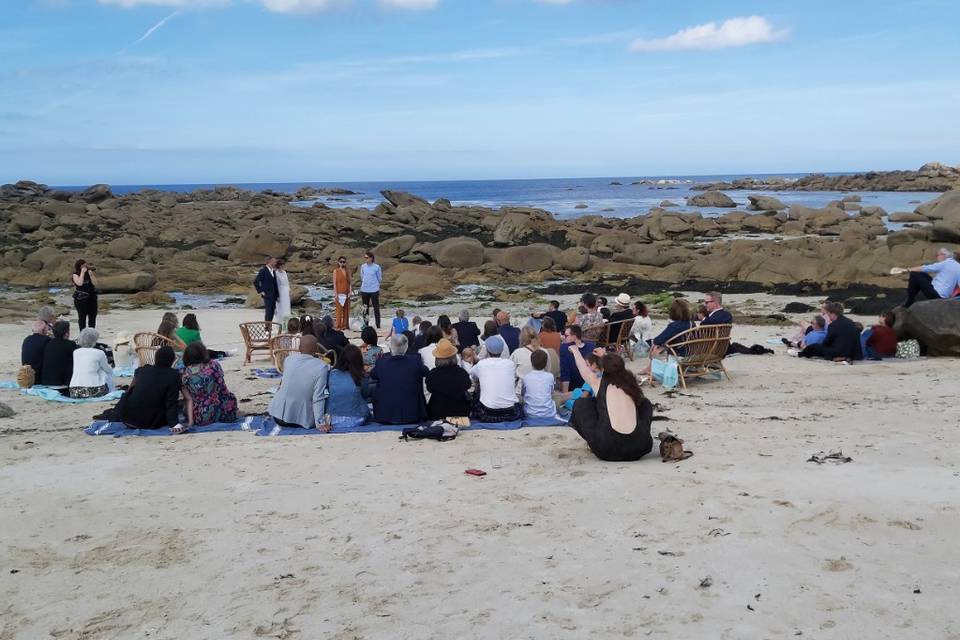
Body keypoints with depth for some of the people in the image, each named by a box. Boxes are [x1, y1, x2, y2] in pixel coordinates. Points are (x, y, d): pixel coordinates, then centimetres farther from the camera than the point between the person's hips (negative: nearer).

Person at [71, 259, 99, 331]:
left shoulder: (90, 273, 6)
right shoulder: (76, 275, -4)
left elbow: (95, 283, -3)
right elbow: (79, 283, -22)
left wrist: (91, 274, -13)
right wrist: (82, 272, -17)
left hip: (92, 297, 4)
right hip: (80, 299, -4)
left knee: (92, 317, 8)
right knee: (82, 317, 0)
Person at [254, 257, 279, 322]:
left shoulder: (273, 271, 13)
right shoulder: (263, 270, -10)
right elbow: (255, 282, -12)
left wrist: (277, 294, 13)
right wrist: (260, 291, -12)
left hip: (274, 295, 7)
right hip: (267, 295, -7)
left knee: (272, 311, 7)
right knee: (268, 311, -8)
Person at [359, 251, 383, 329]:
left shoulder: (377, 267, -6)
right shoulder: (363, 266, 5)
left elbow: (379, 279, 4)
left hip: (374, 290, -3)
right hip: (364, 290, 4)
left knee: (376, 308, 2)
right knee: (365, 308, 10)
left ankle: (378, 325, 8)